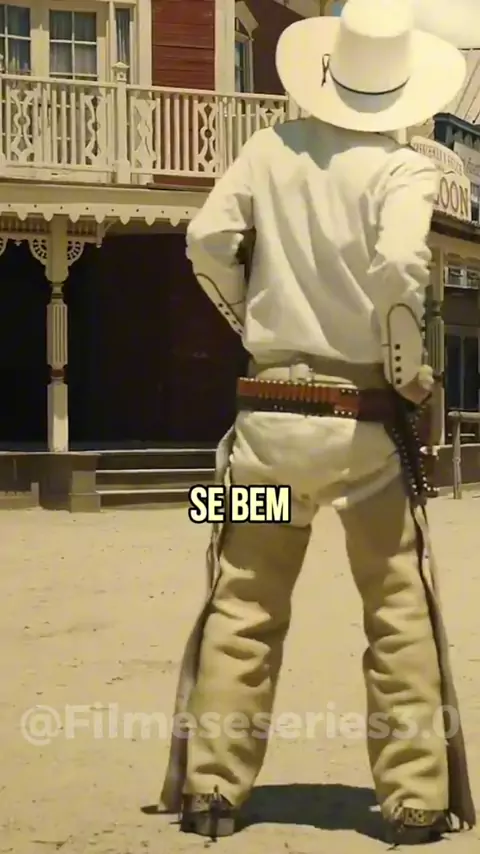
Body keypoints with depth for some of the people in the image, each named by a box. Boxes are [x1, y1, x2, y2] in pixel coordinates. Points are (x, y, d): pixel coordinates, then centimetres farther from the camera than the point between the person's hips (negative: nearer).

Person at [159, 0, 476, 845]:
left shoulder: (270, 150, 3)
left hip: (271, 411, 3)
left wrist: (248, 316, 11)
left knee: (242, 607, 12)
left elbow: (207, 240, -5)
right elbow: (398, 264, -23)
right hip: (366, 418, -3)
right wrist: (407, 367, -8)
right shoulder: (402, 168, -8)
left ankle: (211, 787, 14)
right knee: (401, 611, 7)